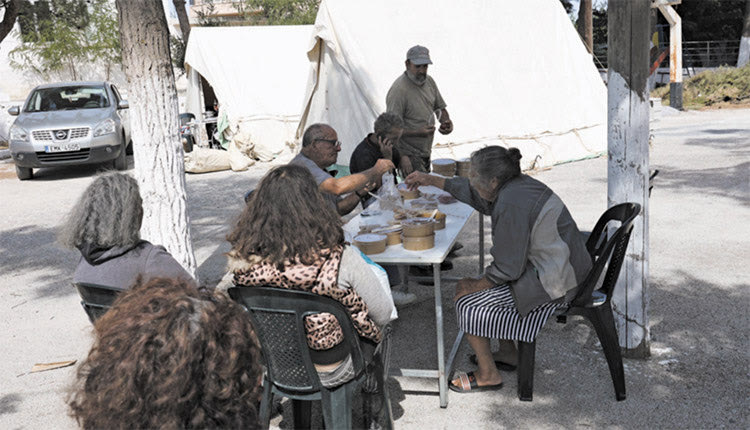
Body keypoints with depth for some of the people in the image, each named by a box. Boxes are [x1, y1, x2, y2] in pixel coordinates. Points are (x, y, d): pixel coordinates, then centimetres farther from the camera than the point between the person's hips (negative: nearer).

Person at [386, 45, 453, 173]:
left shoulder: (429, 81, 6)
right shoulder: (398, 90, -20)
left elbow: (440, 108, 18)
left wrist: (447, 122, -3)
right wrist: (418, 132, -31)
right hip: (409, 155, -8)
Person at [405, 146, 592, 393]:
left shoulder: (511, 204, -25)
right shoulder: (518, 184, 4)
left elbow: (508, 267, -21)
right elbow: (474, 193, 21)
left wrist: (476, 285, -5)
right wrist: (431, 180, 23)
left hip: (552, 284, -10)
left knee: (468, 301, -2)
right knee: (487, 283, 22)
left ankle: (488, 375, 12)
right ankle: (508, 353, 32)